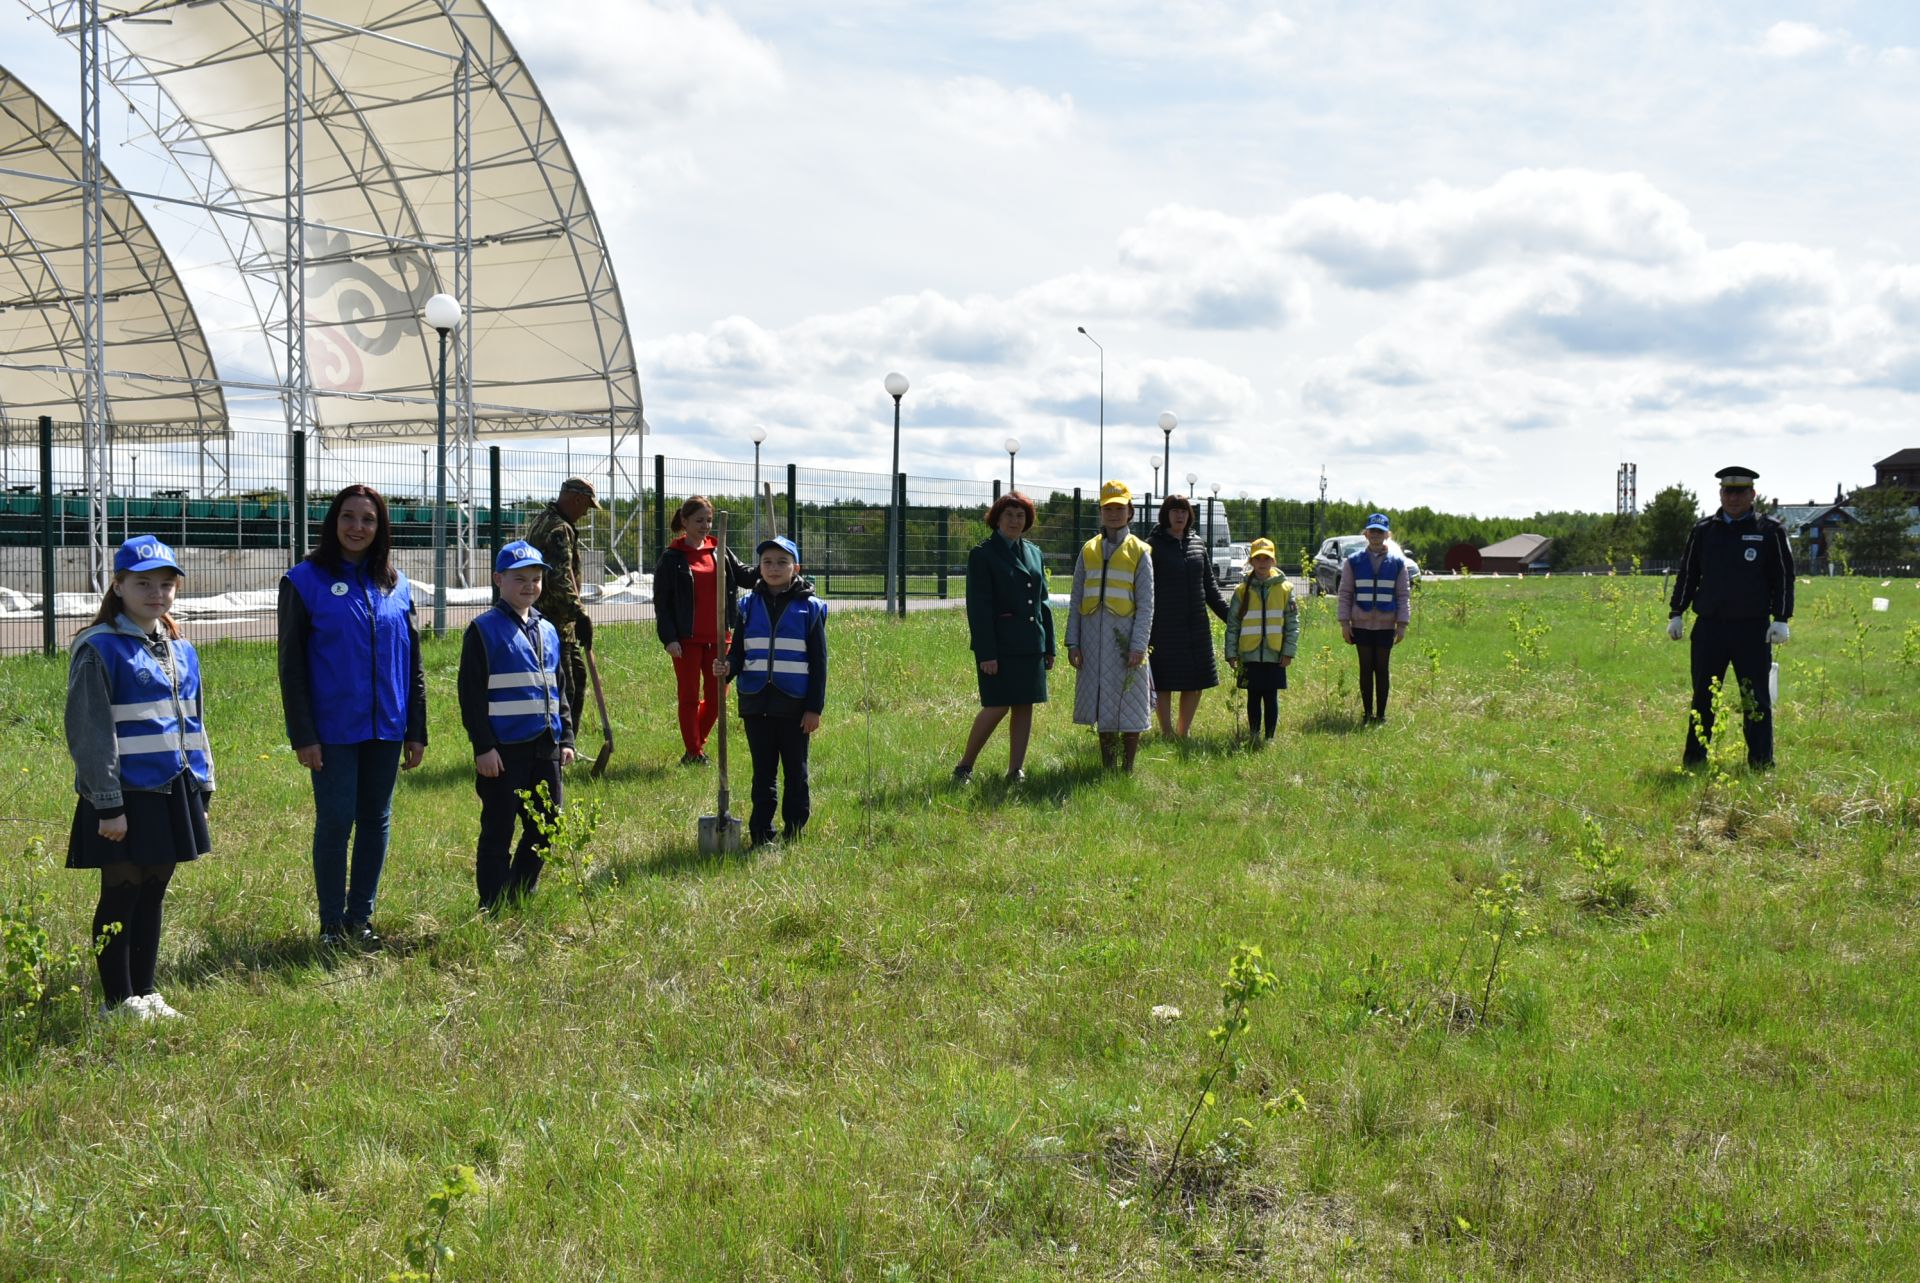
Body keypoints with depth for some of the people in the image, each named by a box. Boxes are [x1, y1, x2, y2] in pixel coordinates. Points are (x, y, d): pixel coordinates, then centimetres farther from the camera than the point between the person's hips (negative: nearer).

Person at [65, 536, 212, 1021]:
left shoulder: (180, 649, 11)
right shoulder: (99, 649, -10)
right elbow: (89, 733, -13)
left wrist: (203, 785, 15)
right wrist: (107, 805, -16)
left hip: (173, 794, 6)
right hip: (126, 798, -6)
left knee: (152, 894, 14)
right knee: (121, 896, 3)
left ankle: (145, 992, 25)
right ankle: (118, 1001, 15)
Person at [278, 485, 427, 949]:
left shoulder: (396, 584, 7)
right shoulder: (306, 581, -4)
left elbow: (412, 662, 10)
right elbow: (292, 664, -5)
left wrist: (416, 730, 8)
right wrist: (302, 735, -10)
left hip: (386, 727, 4)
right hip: (333, 729, -4)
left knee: (376, 820, 10)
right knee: (336, 822, 0)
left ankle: (360, 919, 22)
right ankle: (332, 926, 12)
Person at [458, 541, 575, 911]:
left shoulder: (547, 631, 13)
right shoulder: (484, 630, -7)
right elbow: (471, 695, -10)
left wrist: (566, 738, 14)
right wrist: (483, 747, -14)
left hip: (545, 748, 7)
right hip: (504, 750, -7)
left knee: (545, 826, 12)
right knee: (498, 831, 1)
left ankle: (521, 896, 26)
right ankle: (493, 906, 11)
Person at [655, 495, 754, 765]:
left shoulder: (720, 551, 9)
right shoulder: (672, 557, -3)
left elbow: (744, 577, 6)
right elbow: (661, 601, -4)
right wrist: (669, 638, -11)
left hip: (717, 638, 4)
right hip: (687, 639, -4)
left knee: (717, 697, 8)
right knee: (689, 697, 3)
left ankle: (697, 743, 27)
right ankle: (692, 753, 13)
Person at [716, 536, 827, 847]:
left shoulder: (810, 608, -2)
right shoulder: (749, 605, 6)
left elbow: (819, 662, -1)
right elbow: (738, 651, 9)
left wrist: (815, 707, -6)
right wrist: (727, 667, -15)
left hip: (794, 704, -2)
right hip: (756, 703, 2)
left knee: (795, 771, 8)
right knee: (762, 771, 10)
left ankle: (794, 833, 18)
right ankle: (760, 833, 15)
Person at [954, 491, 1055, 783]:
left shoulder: (1033, 551, 13)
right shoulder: (982, 554, -5)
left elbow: (1042, 601, 16)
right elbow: (978, 606, -10)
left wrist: (1049, 646, 12)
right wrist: (986, 653, -16)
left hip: (1031, 645, 6)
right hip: (1000, 645, -6)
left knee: (1024, 707, 6)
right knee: (997, 707, -7)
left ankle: (1016, 771, 13)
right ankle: (964, 766, 7)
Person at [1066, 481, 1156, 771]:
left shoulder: (1139, 552, 1)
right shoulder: (1088, 551, 10)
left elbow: (1146, 604, -4)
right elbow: (1076, 600, 10)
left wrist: (1138, 645, -13)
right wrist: (1072, 642, 3)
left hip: (1124, 636, -3)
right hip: (1094, 638, 3)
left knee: (1129, 703, 2)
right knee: (1102, 704, 9)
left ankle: (1128, 767, 13)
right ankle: (1106, 766, 19)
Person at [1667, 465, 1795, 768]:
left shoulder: (1770, 531, 2)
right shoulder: (1703, 531, 9)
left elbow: (1784, 578, 2)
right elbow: (1687, 575, 13)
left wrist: (1781, 619, -5)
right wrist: (1676, 614, 7)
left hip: (1753, 629, -2)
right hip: (1709, 627, 2)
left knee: (1756, 697, 3)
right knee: (1703, 695, 8)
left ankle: (1761, 761, 11)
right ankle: (1694, 757, 16)